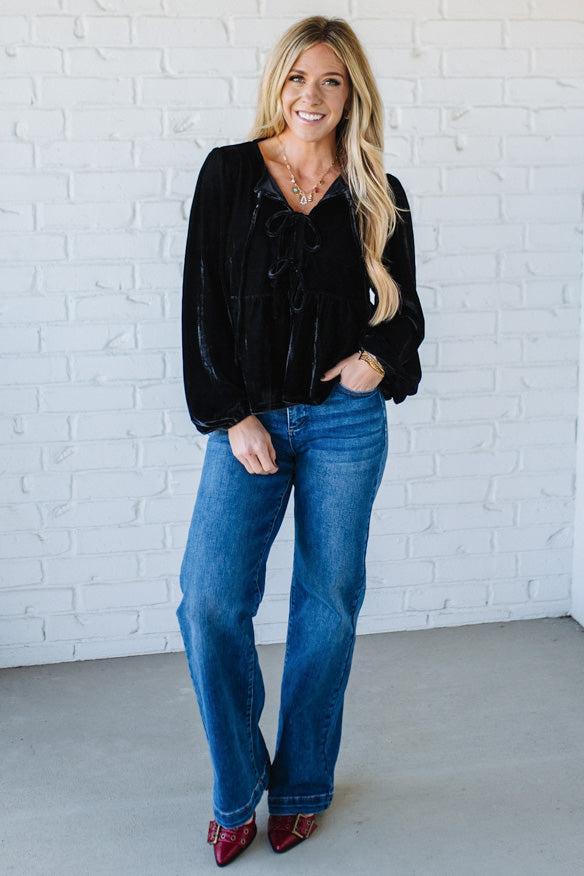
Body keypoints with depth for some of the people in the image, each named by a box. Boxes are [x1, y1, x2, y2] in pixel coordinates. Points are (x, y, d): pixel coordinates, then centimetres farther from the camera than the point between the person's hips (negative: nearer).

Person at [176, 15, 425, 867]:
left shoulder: (378, 197, 4)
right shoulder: (228, 173, 2)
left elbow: (405, 311, 11)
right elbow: (202, 304, -1)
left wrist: (382, 359, -12)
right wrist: (231, 416, -7)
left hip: (346, 423, 1)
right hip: (248, 421, 0)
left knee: (327, 606, 6)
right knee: (210, 600, -9)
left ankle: (302, 786, 24)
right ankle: (236, 793, 11)